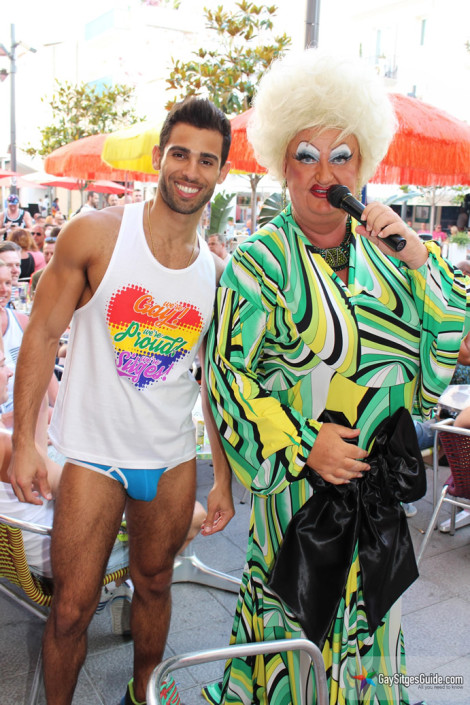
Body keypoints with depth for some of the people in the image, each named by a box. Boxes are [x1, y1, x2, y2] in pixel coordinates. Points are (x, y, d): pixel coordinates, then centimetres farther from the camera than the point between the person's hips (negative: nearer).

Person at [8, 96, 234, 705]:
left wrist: (224, 478, 8)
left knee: (154, 584, 21)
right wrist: (23, 441, -10)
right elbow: (42, 335, -6)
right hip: (94, 454, -3)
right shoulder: (94, 235, -9)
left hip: (174, 459, 3)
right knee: (71, 609, 6)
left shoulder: (219, 271, 0)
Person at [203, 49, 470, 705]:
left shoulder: (383, 250, 2)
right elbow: (227, 368, -14)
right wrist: (300, 445, -18)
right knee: (302, 604, 11)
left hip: (379, 476, 5)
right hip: (299, 476, -5)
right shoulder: (261, 261, -12)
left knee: (365, 602, 22)